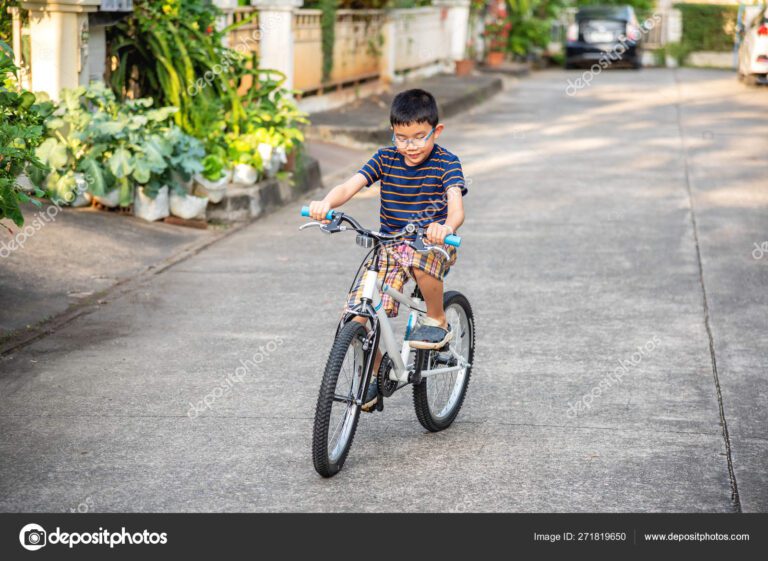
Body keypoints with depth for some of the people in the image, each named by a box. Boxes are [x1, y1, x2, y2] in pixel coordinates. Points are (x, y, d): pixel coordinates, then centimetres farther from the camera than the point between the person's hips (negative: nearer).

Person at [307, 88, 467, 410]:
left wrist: (447, 227, -51)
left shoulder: (446, 163, -10)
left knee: (421, 259, -41)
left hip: (432, 243, -3)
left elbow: (456, 206, -26)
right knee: (358, 313, -13)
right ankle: (374, 375, 13)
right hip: (388, 245, 4)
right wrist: (326, 203, -38)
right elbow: (350, 185, -15)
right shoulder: (386, 159, -1)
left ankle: (437, 321, -13)